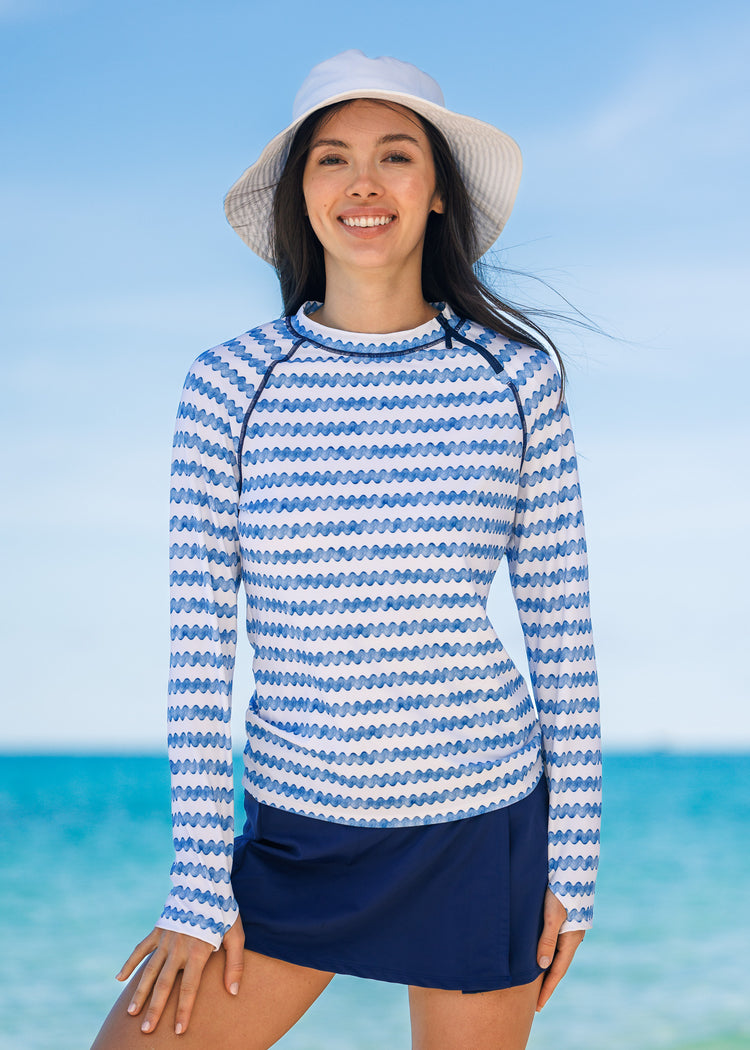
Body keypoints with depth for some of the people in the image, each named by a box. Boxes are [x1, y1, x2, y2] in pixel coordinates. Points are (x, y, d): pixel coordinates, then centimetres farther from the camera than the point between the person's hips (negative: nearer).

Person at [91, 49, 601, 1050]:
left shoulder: (516, 372, -2)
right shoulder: (229, 384, -3)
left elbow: (562, 622, 2)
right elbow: (200, 645, -3)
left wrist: (575, 862, 2)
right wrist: (200, 888, -5)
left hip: (482, 827, 0)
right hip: (298, 829, 1)